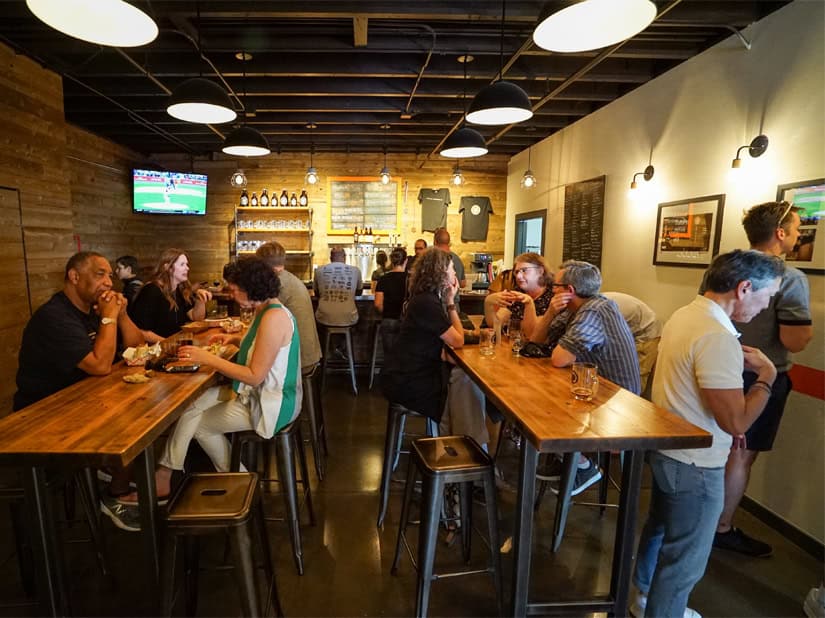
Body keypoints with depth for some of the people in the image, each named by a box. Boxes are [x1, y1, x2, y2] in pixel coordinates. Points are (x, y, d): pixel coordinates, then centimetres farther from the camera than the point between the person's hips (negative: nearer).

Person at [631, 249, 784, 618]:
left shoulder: (685, 314, 3)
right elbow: (736, 422, -28)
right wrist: (766, 375, -15)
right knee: (684, 559, 9)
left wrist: (738, 362, 8)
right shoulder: (717, 336, -28)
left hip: (667, 448, 10)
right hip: (694, 464, -10)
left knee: (659, 527, 28)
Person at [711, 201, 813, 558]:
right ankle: (721, 529, 20)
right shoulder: (790, 278, -18)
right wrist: (808, 329, -1)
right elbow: (794, 342, -23)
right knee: (741, 455, 6)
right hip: (760, 379, -6)